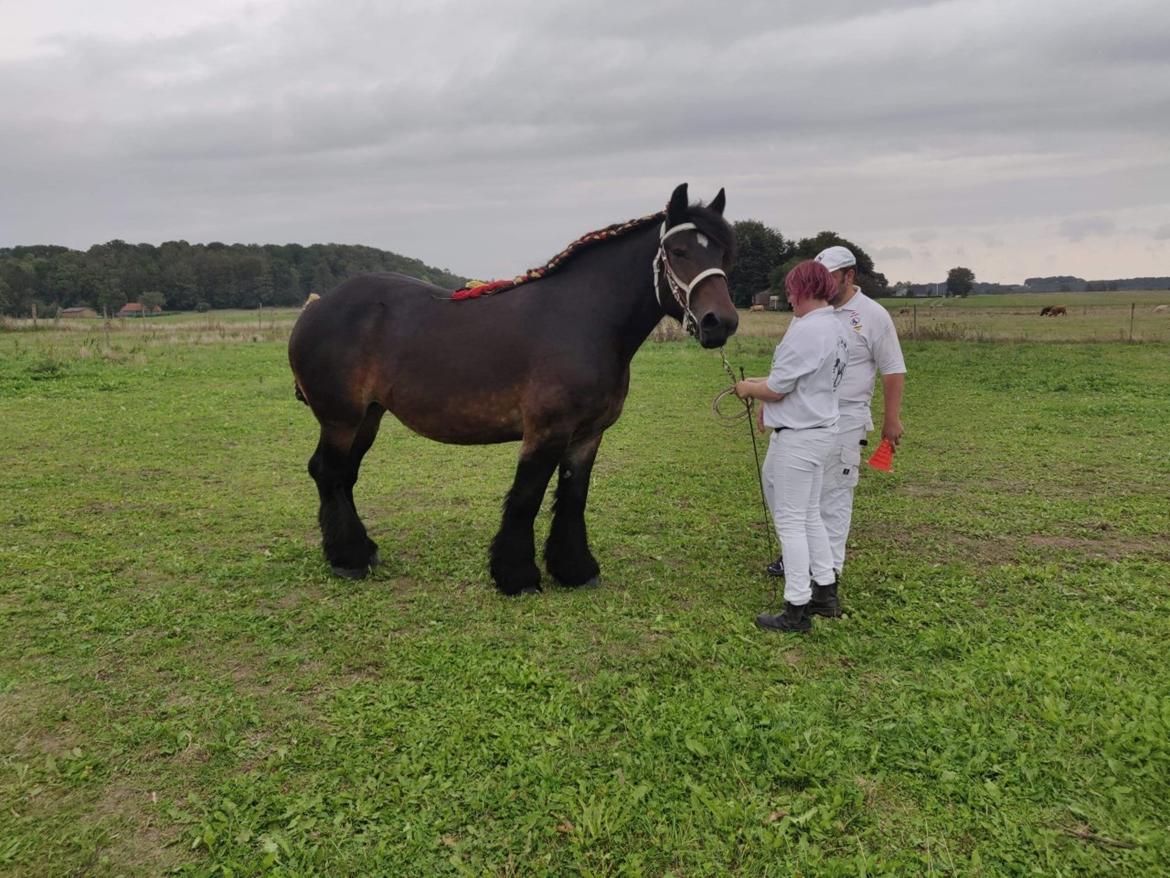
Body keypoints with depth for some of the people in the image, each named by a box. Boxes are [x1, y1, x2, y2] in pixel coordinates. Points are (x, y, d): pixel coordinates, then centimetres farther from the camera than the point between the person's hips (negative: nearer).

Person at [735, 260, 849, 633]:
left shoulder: (805, 330, -22)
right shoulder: (836, 328, 8)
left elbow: (776, 390, -19)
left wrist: (748, 389, 0)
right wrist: (765, 390, 13)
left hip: (797, 437, -10)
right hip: (821, 431, 10)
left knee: (790, 521, -1)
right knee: (810, 515, 20)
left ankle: (797, 610, 7)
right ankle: (822, 588, 31)